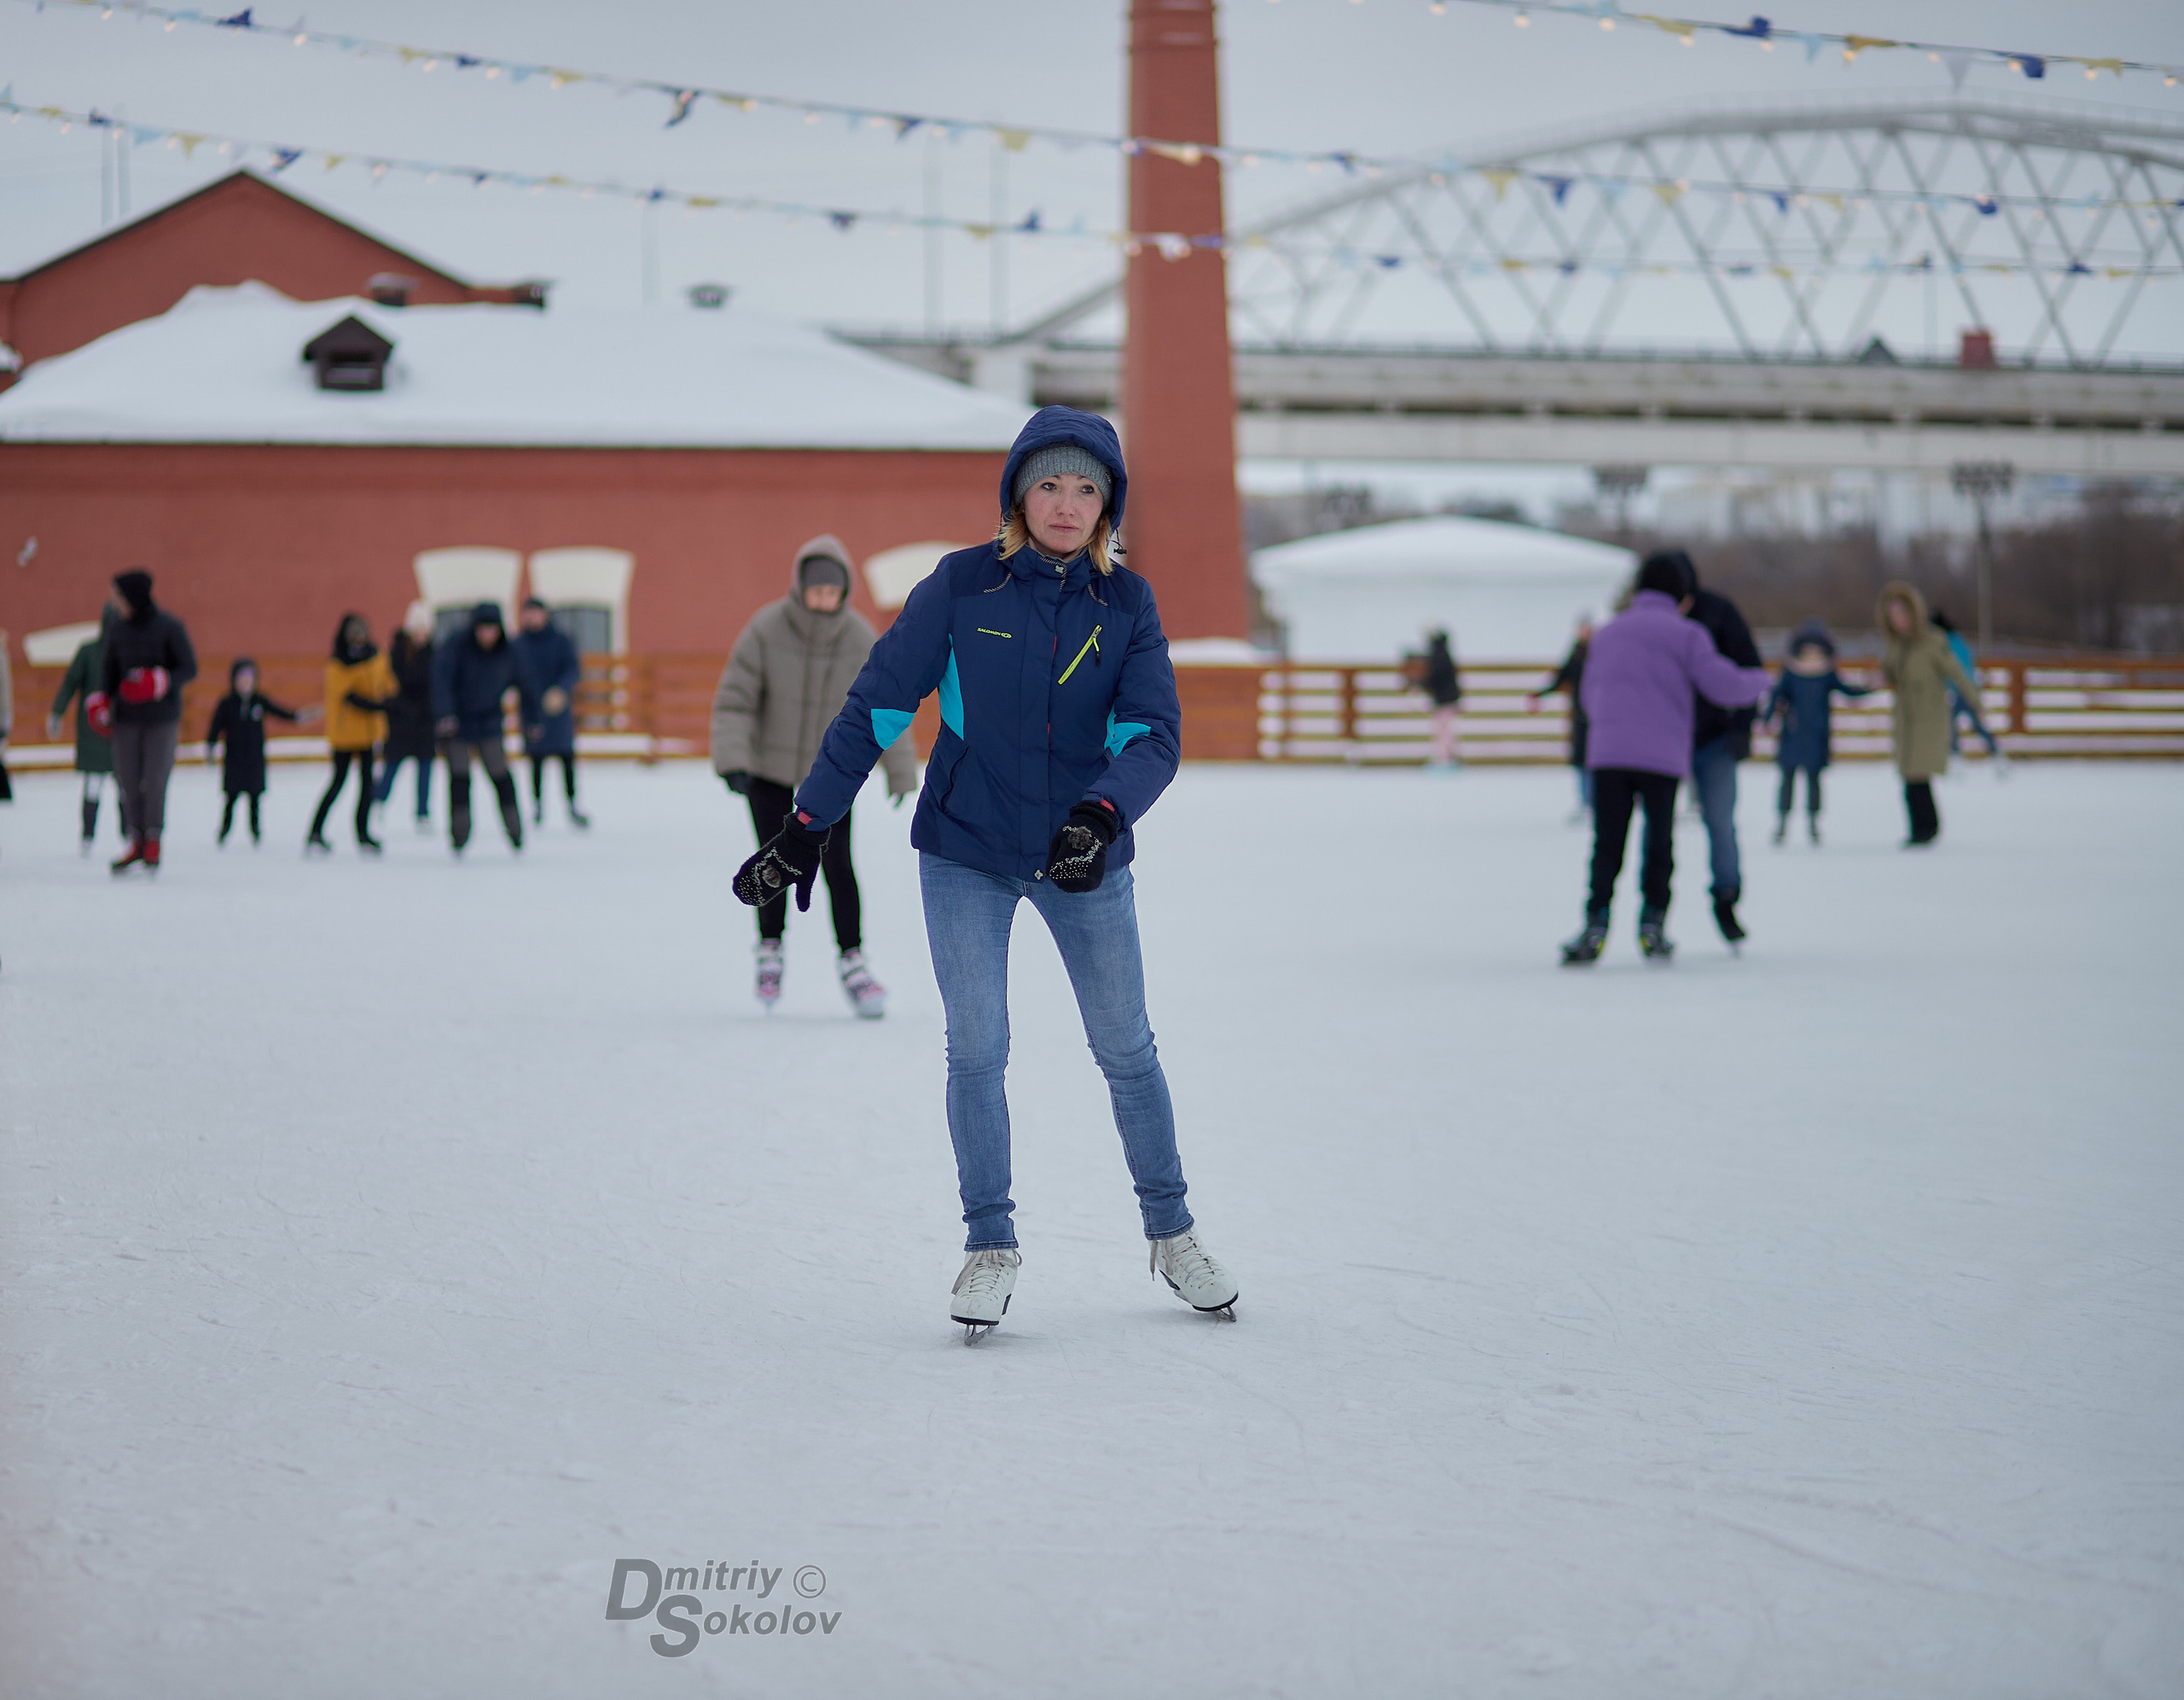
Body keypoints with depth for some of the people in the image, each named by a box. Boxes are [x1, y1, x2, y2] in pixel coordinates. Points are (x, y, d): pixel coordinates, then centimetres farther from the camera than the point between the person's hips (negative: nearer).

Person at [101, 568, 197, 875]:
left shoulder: (170, 628, -6)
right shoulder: (119, 629, 8)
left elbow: (189, 668, -5)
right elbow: (109, 667, 17)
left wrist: (162, 682, -21)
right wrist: (103, 699, 1)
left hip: (162, 718, -4)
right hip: (127, 717, 4)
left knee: (155, 779, -5)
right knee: (128, 779, 1)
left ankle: (154, 839, 10)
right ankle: (137, 841, 12)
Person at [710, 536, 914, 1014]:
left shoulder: (860, 637, -14)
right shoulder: (765, 630, -20)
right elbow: (734, 700, -17)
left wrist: (901, 771, -2)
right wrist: (732, 759, -27)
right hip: (769, 768, -1)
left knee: (837, 863, -8)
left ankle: (852, 962, 1)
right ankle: (770, 951, 26)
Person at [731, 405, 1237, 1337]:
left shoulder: (1127, 604, -5)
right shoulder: (962, 585, -9)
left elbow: (1153, 734, -14)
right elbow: (877, 707, -6)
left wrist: (1100, 816, -33)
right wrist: (804, 828, -9)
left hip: (1084, 858, 1)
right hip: (965, 855, -1)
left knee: (1127, 1051, 9)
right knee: (976, 1051, -3)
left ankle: (1171, 1232, 25)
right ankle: (990, 1244, 12)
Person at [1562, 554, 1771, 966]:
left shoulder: (1607, 633, 18)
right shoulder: (1685, 634, 3)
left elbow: (1590, 699, 26)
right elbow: (1725, 686, -4)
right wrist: (1761, 680, 16)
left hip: (1607, 754, 3)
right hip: (1662, 757, -3)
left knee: (1607, 844, 2)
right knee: (1659, 843, 10)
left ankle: (1596, 924, -9)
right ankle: (1652, 924, 8)